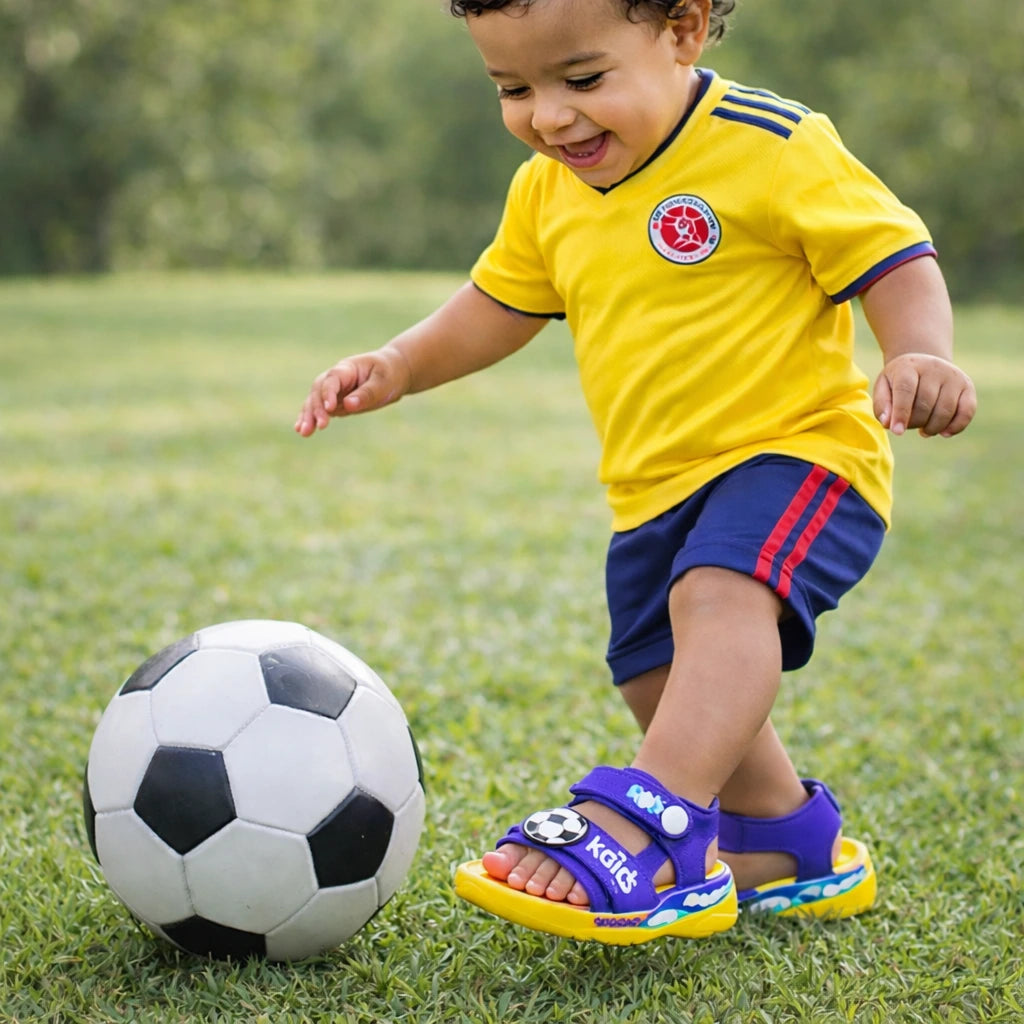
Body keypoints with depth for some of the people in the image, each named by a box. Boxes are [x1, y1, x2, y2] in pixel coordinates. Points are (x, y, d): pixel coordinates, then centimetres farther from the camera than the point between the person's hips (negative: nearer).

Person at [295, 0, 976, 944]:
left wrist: (921, 354, -32)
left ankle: (643, 828, -46)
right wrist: (399, 367, 6)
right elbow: (500, 303, 20)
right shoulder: (547, 193, 7)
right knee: (665, 691, 12)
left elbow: (896, 259, -13)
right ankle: (797, 843, 33)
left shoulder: (773, 149, -13)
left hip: (797, 449, -8)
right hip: (655, 491, 8)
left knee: (719, 589, -35)